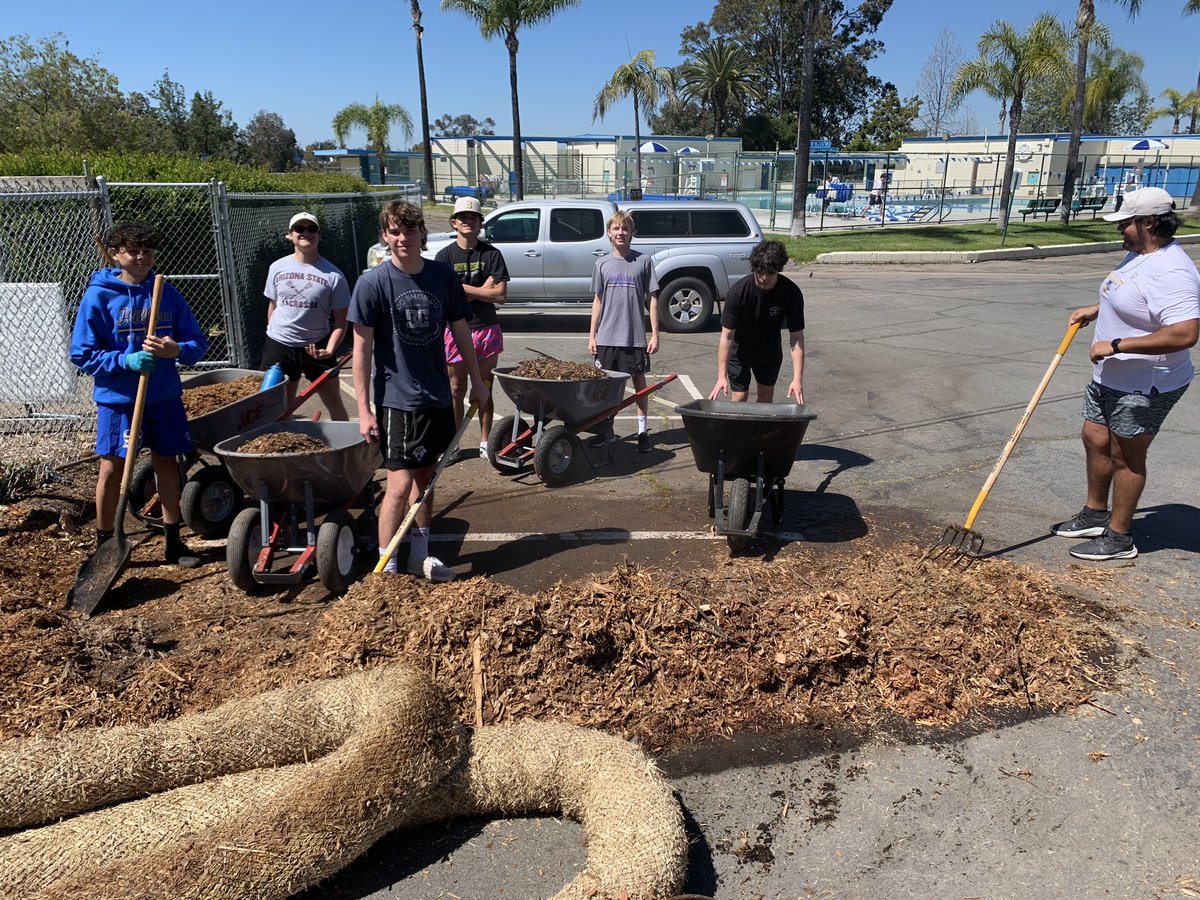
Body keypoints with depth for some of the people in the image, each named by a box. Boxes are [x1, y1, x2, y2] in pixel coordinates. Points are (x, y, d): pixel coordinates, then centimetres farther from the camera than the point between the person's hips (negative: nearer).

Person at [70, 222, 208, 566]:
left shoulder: (168, 294, 2)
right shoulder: (99, 295, -6)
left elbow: (198, 342, 2)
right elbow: (82, 355, -5)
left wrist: (176, 350, -19)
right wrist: (126, 361, -20)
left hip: (165, 397, 3)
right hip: (117, 399, -3)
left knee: (167, 464, 10)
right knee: (113, 469, 5)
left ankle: (173, 542, 22)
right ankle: (104, 544, 22)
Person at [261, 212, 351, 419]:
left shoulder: (333, 275, -9)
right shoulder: (277, 268, 1)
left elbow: (340, 321, -8)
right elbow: (273, 306, 13)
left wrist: (330, 349, -22)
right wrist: (274, 336, 14)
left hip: (317, 347, -2)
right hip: (279, 346, 2)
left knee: (335, 404, 7)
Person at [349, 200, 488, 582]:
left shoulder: (444, 276, 0)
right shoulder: (373, 283, -11)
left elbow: (460, 330, 11)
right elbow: (362, 349, -11)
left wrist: (476, 381, 14)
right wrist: (364, 409, -13)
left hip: (438, 395, 5)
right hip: (396, 399, -5)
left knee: (425, 477, 16)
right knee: (400, 484, -6)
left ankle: (420, 555, 31)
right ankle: (387, 567, 8)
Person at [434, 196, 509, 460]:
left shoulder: (491, 254, 0)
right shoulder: (445, 255, -2)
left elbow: (501, 295, -9)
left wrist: (464, 288, -11)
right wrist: (482, 291, -11)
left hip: (486, 330, 1)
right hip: (456, 330, -1)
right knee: (456, 391, 8)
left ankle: (485, 442, 20)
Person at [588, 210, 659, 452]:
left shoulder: (643, 261, -1)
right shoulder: (602, 264, 6)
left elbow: (652, 299, 0)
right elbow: (597, 301, 10)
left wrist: (655, 334, -5)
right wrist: (592, 335, 6)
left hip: (635, 337, -2)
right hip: (606, 337, 2)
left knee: (639, 382, 7)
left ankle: (643, 431, 16)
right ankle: (606, 430, 22)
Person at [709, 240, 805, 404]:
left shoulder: (791, 293, -25)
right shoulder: (738, 292, -31)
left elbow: (796, 337, -23)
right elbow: (727, 336, -28)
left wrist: (798, 378, -31)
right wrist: (721, 376, -32)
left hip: (770, 352, 2)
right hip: (740, 350, -2)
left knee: (766, 397, 10)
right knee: (740, 398, -2)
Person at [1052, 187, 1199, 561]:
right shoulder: (1139, 254, 6)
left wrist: (1116, 345, -32)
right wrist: (1096, 310, 13)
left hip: (1145, 387, -10)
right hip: (1110, 376, 10)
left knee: (1126, 457, 2)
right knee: (1095, 439, 18)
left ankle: (1119, 538, 18)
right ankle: (1095, 515, 35)